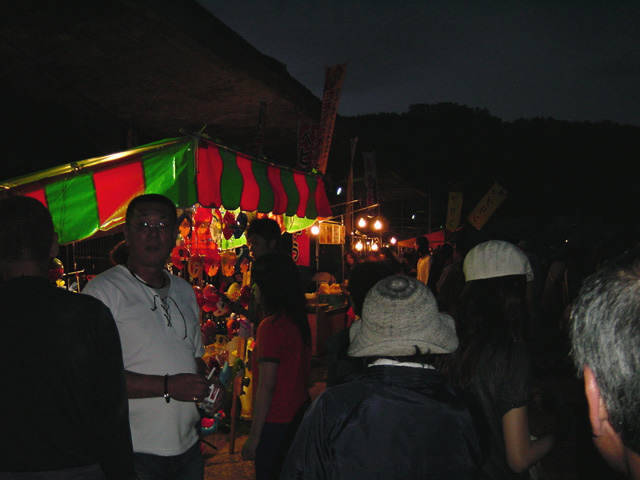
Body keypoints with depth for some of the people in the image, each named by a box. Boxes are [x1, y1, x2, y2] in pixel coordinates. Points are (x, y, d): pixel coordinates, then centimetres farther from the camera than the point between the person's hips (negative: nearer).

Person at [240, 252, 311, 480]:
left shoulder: (271, 326, -19)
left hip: (276, 421, -8)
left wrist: (253, 436, -15)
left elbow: (266, 386, -19)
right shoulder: (300, 320, 4)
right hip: (299, 416, 8)